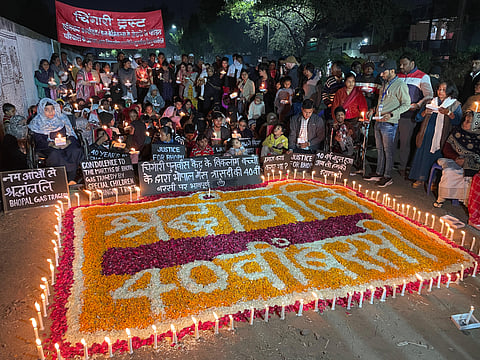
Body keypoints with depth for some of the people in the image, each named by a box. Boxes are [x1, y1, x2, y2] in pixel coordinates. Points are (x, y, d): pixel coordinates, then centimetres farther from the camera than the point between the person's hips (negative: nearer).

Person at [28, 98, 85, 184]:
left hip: (66, 145, 2)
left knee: (76, 151, -30)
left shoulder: (62, 118, 15)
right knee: (56, 154, -36)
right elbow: (38, 141, 2)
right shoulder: (37, 122, 8)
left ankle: (71, 179, -33)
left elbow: (71, 134, 13)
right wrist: (51, 144, -14)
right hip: (49, 147, -2)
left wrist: (67, 141, -8)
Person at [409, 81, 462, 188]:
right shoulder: (431, 102, 16)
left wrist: (448, 113, -21)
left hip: (441, 136, -3)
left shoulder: (455, 105, 7)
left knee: (435, 156, -6)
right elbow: (418, 118, 13)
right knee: (422, 154, 0)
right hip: (426, 135, 3)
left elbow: (458, 121, -8)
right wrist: (424, 112, -6)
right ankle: (420, 179, 9)